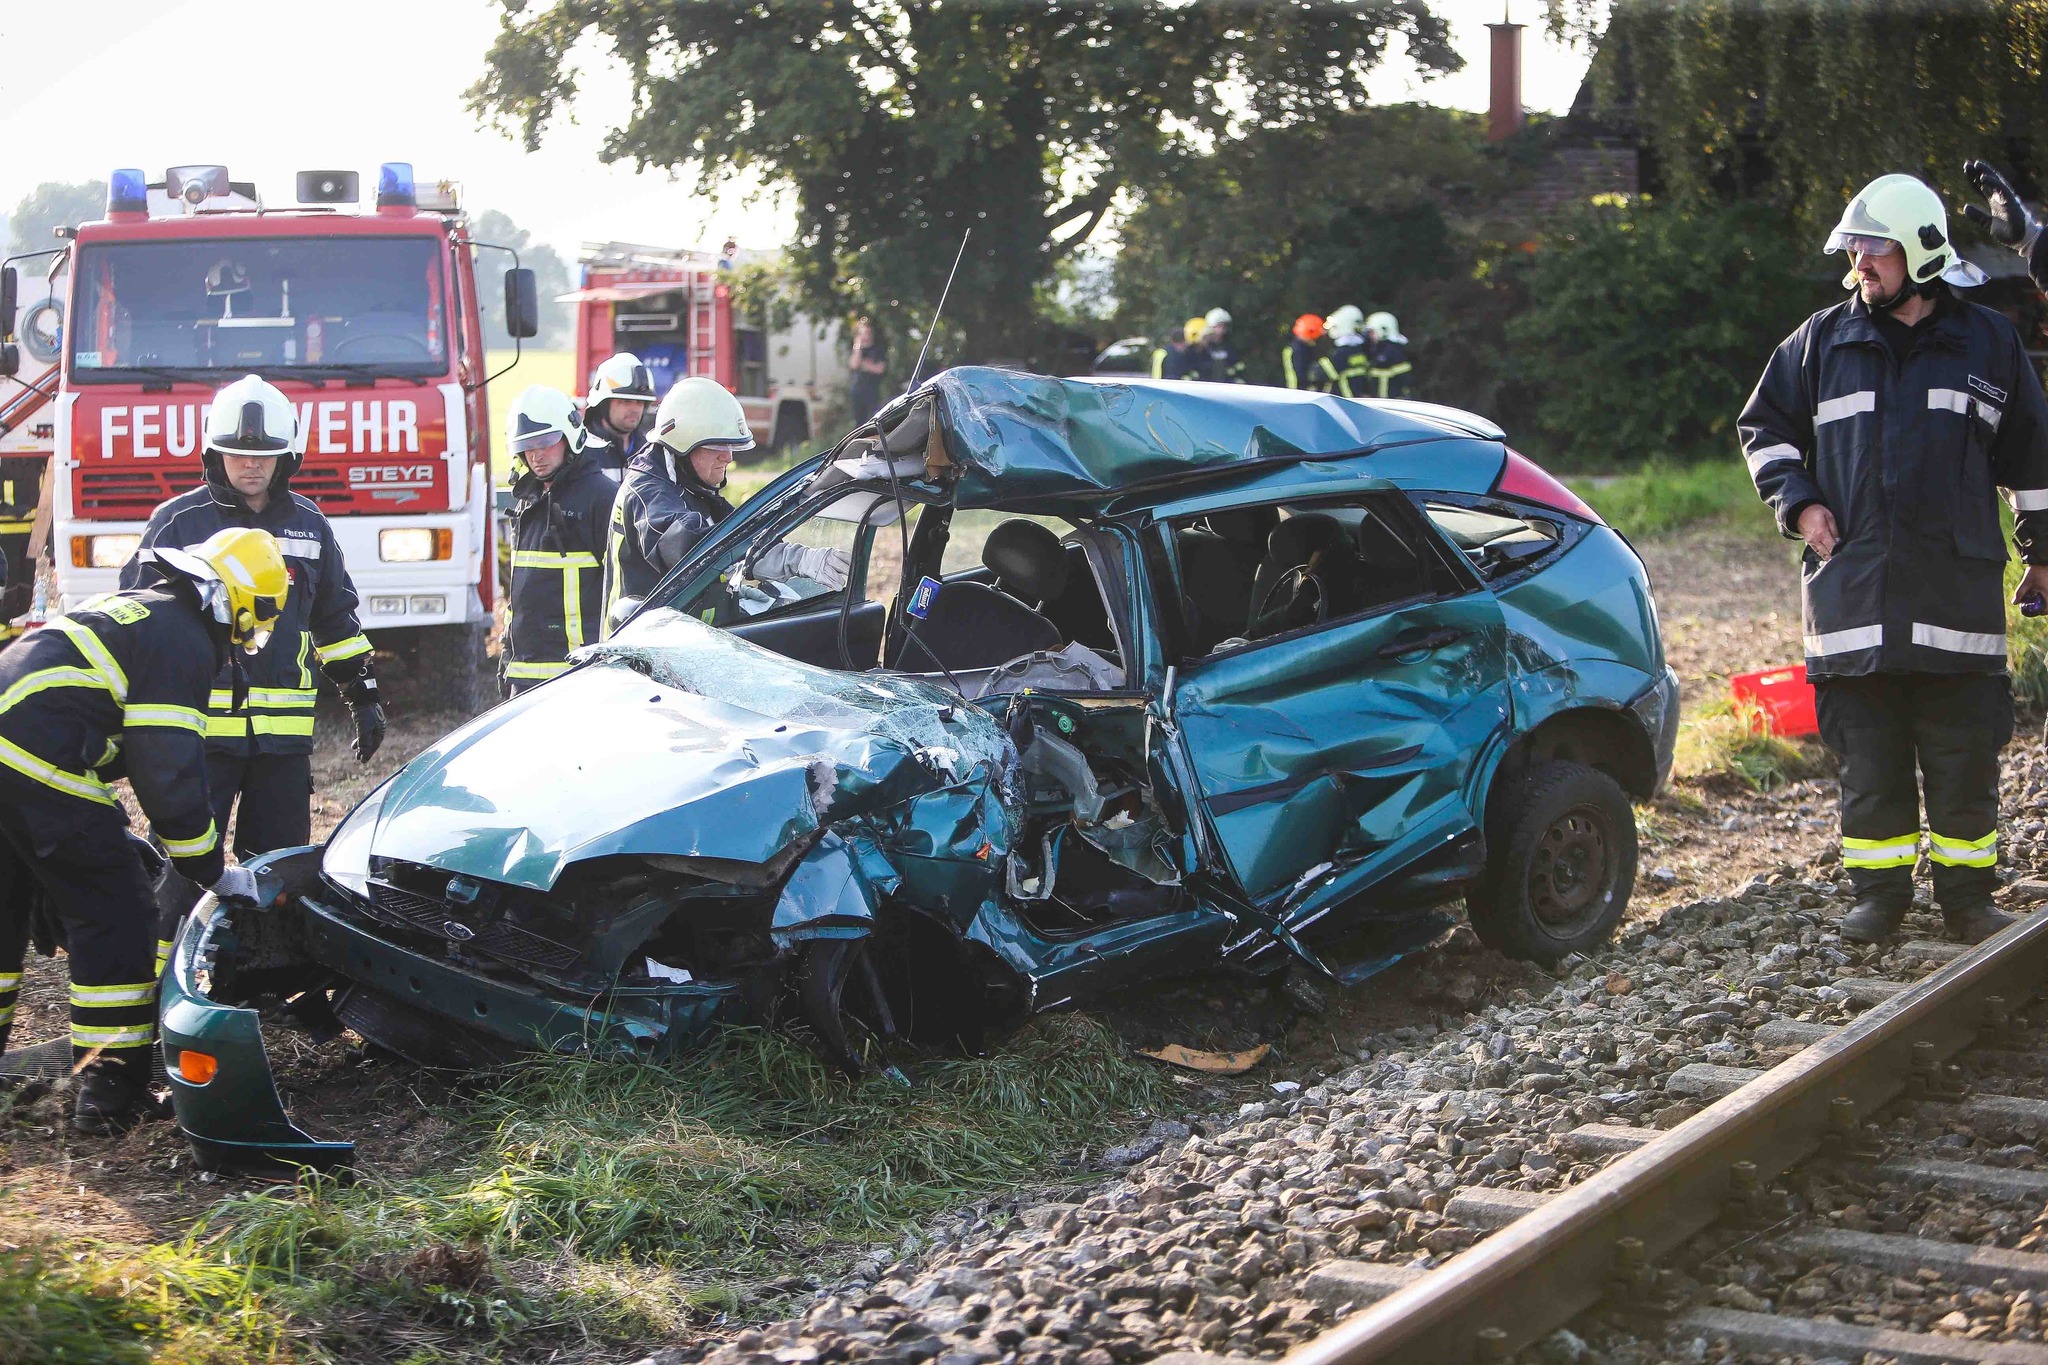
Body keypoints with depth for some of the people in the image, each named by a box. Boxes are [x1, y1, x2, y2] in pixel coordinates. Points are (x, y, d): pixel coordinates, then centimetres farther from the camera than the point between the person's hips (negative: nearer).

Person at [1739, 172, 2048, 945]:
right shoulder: (1824, 341, 7)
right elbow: (1764, 427, 18)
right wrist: (1797, 503, 3)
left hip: (1956, 588, -1)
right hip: (1853, 586, 1)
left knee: (1964, 758, 2)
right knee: (1868, 758, 4)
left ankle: (1967, 897, 14)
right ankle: (1879, 895, 15)